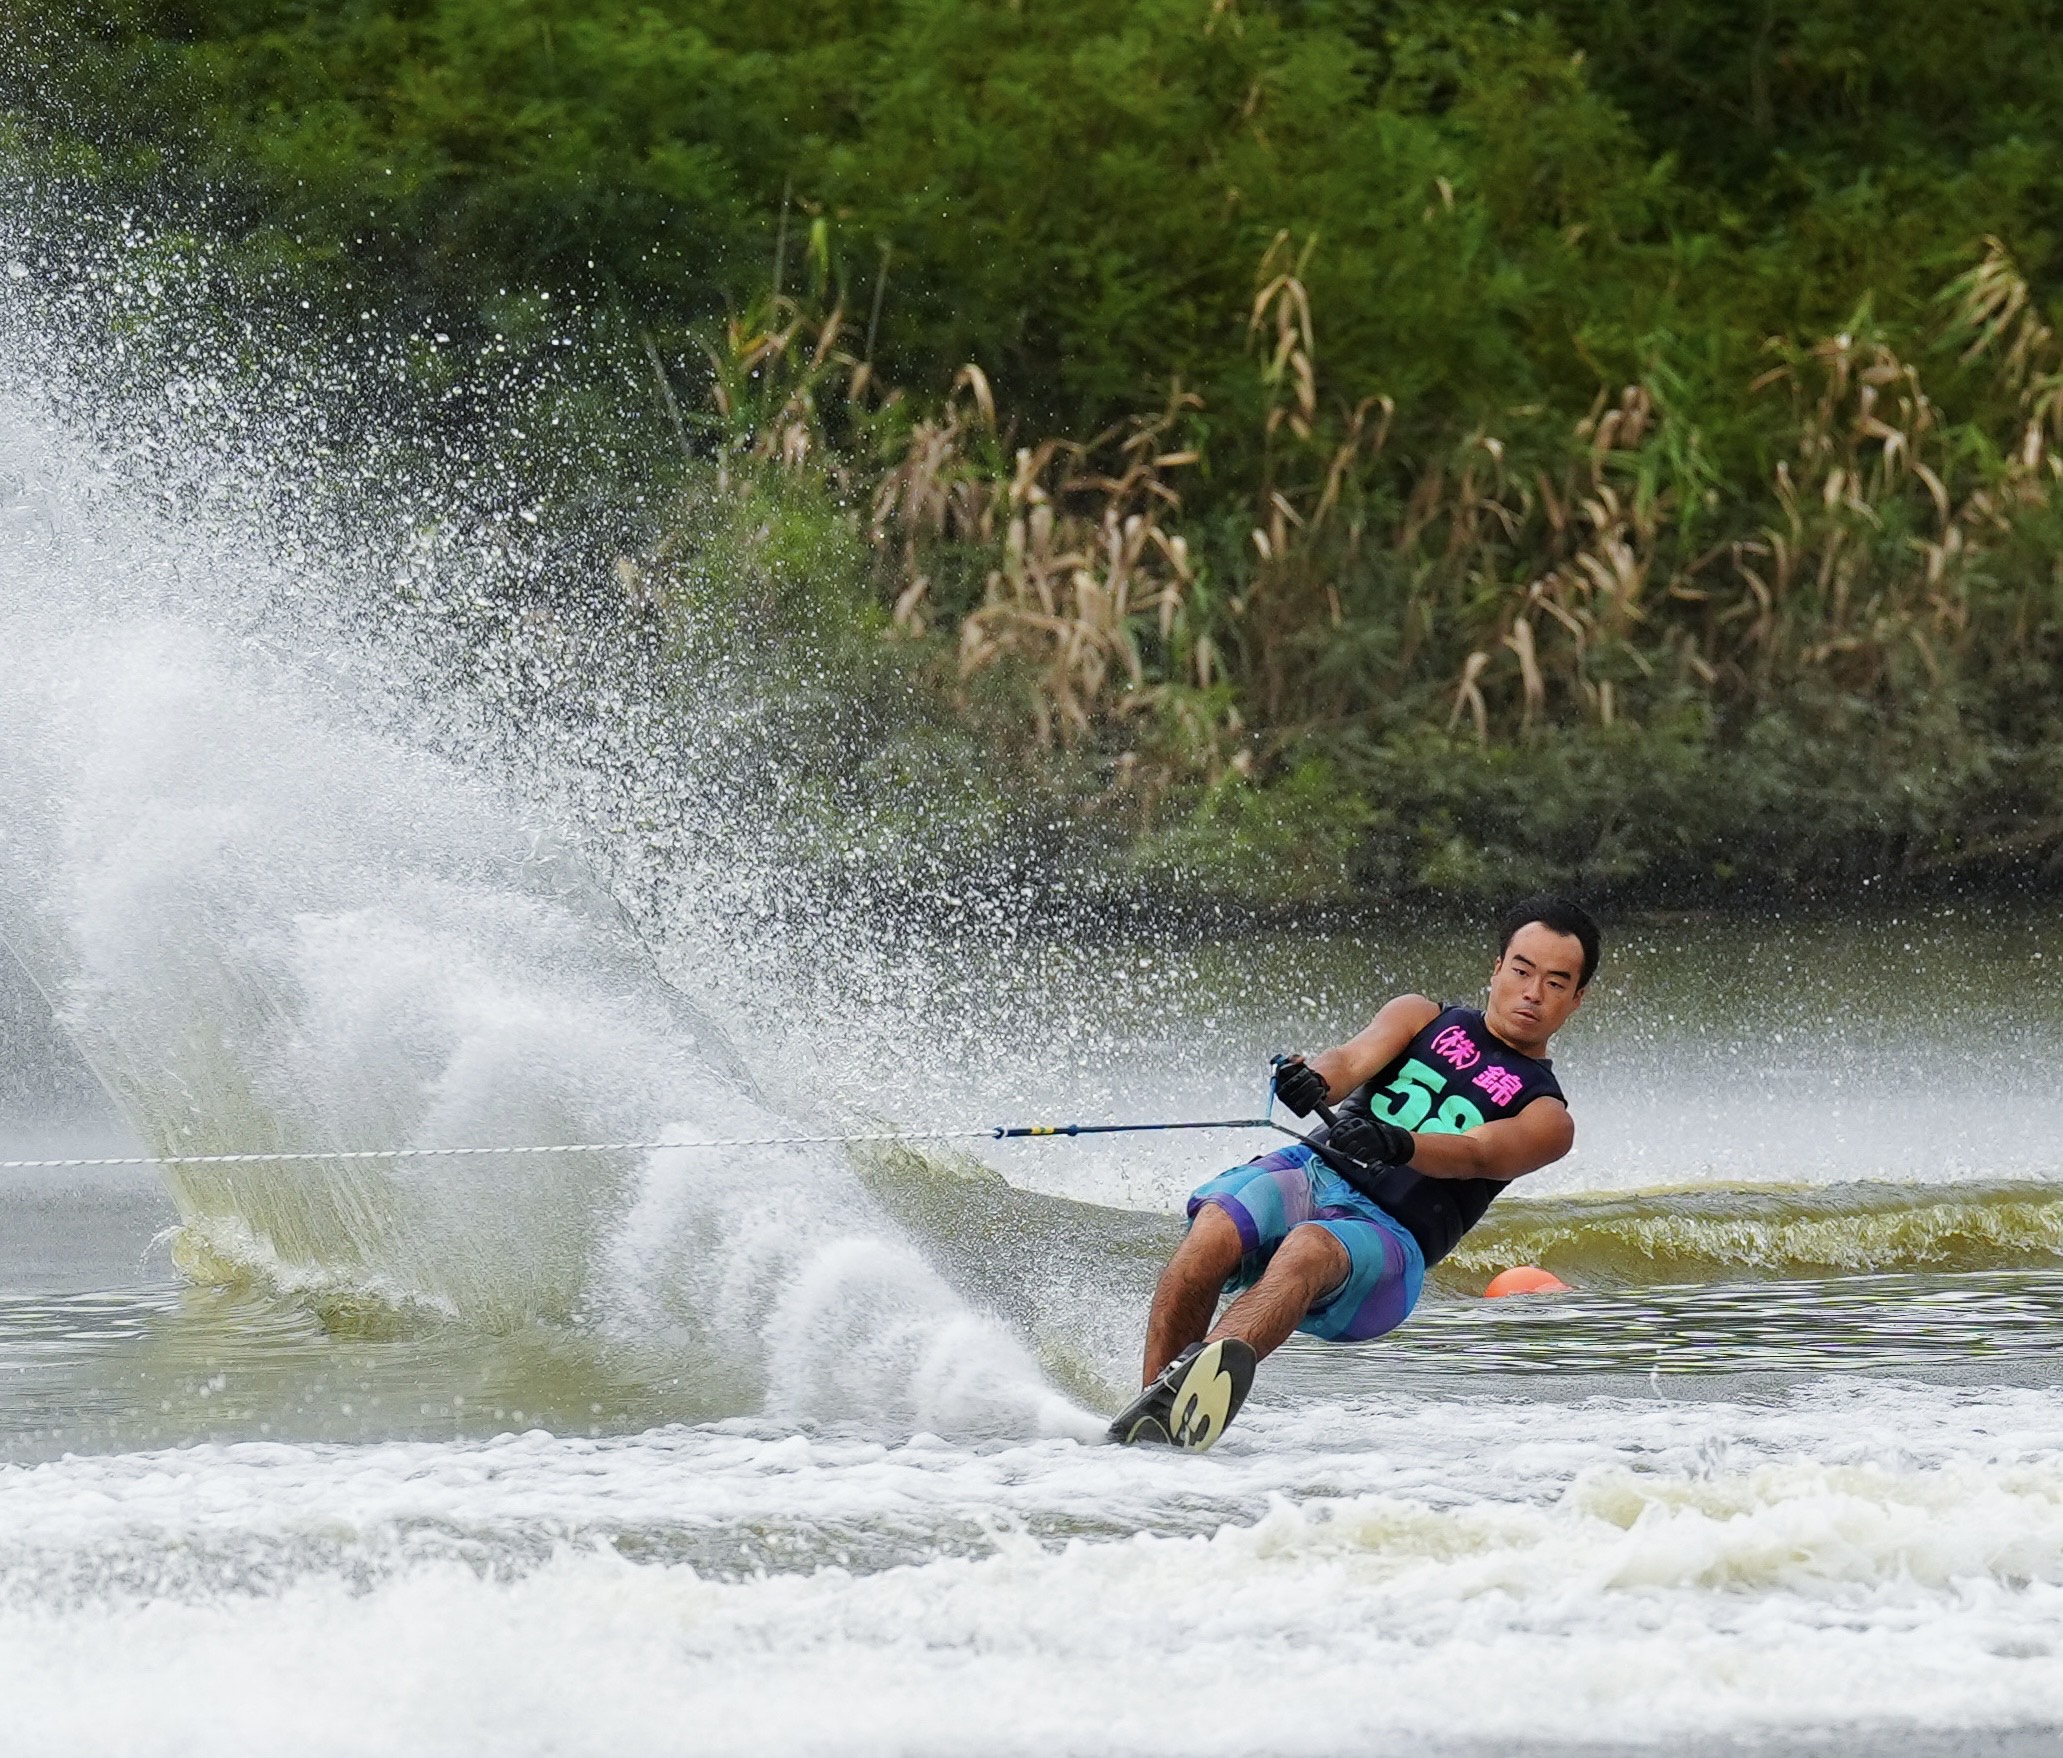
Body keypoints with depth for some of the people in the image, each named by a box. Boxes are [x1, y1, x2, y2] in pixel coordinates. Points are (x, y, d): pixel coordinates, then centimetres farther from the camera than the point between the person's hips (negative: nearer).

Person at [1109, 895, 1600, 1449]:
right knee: (1213, 1231, -31)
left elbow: (1475, 1155, -10)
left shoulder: (1545, 1120, 12)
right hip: (1311, 1173, 3)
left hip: (1391, 1232, -3)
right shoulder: (1422, 1018, 22)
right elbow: (1357, 1058, 1)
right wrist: (1314, 1080, -25)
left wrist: (1396, 1144, -32)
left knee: (1310, 1249, -37)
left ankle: (1183, 1389, -60)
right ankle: (1147, 1413, -34)